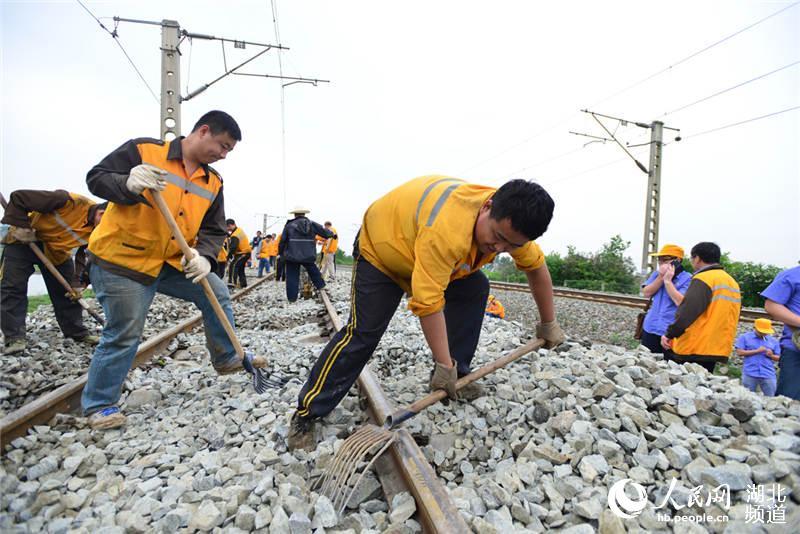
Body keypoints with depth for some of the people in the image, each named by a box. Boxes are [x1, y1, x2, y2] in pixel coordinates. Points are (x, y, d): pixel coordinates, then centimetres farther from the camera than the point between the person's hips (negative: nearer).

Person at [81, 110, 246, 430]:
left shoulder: (213, 182, 4)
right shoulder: (144, 150, -12)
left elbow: (214, 230, 4)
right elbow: (96, 177, -10)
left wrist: (204, 257, -16)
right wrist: (128, 184, -32)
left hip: (172, 261, 6)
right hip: (120, 260, -6)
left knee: (216, 293, 4)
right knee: (124, 334, -1)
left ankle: (228, 359, 23)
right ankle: (98, 404, 21)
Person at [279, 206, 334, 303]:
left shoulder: (289, 225, -2)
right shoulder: (312, 224, 4)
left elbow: (283, 241, 2)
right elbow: (324, 231, 14)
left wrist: (281, 253, 17)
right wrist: (332, 234, 35)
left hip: (292, 256, -2)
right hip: (308, 256, 2)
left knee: (292, 277, 6)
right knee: (313, 270, 27)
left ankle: (292, 298, 8)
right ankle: (320, 285, 36)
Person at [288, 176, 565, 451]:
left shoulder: (510, 221, -18)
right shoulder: (445, 230, -44)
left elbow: (536, 266, -2)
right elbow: (428, 302, -40)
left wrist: (548, 323, 4)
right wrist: (444, 365, -32)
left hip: (420, 242, 8)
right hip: (379, 245, -7)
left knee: (475, 288, -6)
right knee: (363, 333, -14)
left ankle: (456, 376, 7)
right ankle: (306, 413, -1)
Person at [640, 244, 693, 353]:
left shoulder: (687, 279, -8)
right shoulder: (656, 274, 9)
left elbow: (681, 302, -19)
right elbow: (646, 293, -2)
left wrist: (668, 281, -16)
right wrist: (661, 277, -11)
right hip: (650, 329, 5)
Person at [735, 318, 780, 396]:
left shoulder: (773, 341, 15)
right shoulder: (745, 337, 4)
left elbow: (778, 357, 15)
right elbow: (739, 352, -5)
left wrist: (771, 355, -7)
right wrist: (757, 351, -11)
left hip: (768, 375, 3)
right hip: (750, 374, -3)